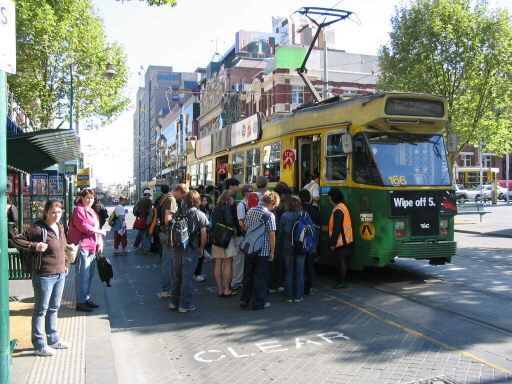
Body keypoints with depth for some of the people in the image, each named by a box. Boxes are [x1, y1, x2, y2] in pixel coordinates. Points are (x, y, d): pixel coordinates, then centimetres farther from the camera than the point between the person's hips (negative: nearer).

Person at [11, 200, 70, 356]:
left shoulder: (60, 227, 9)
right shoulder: (38, 229, -14)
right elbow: (16, 239, -13)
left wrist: (66, 264, 16)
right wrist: (34, 246, -23)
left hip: (59, 275, 8)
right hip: (44, 276, -8)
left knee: (53, 309, 18)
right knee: (41, 310, 4)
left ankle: (53, 339, 32)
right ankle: (39, 345, 14)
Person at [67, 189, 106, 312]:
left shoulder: (92, 212, 22)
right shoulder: (79, 210, -7)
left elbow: (97, 227, 22)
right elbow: (84, 227, -18)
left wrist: (100, 242, 10)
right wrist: (100, 231, -8)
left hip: (92, 247, 9)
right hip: (82, 247, -9)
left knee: (90, 274, 13)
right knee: (83, 275, -7)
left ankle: (86, 298, 22)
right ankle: (80, 302, -2)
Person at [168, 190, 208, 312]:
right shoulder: (200, 215, -7)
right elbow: (203, 234, -10)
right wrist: (201, 248, 2)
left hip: (177, 248, 4)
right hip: (190, 249, -4)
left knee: (176, 275, 14)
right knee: (187, 276, 2)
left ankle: (174, 302, 24)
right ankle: (184, 304, 8)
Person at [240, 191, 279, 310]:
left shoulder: (250, 211, 5)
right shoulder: (269, 215, -13)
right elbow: (272, 235, -14)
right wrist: (272, 252, -6)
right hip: (263, 251, -5)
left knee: (248, 276, 16)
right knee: (260, 277, 5)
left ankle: (245, 300, 25)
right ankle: (259, 303, 12)